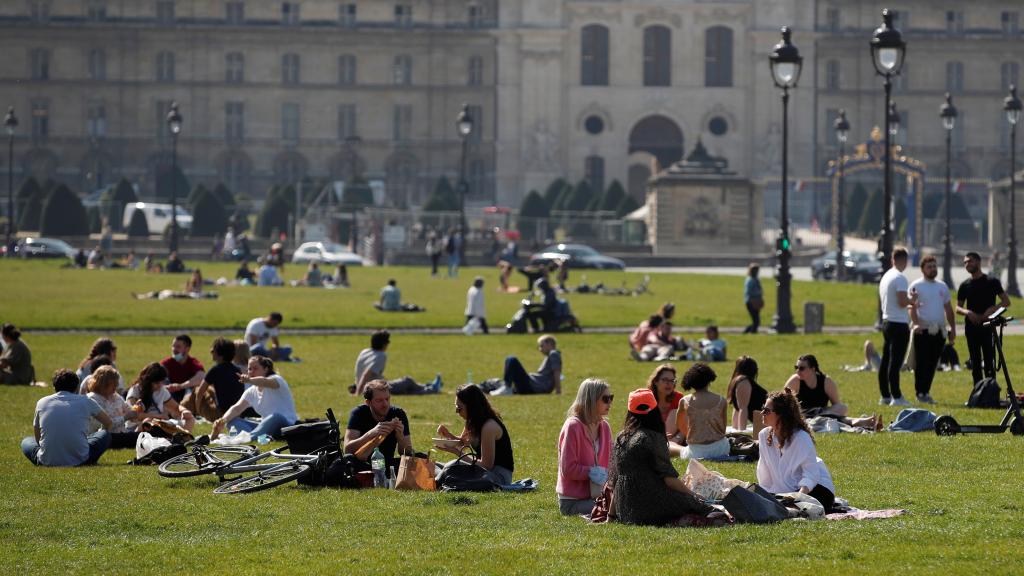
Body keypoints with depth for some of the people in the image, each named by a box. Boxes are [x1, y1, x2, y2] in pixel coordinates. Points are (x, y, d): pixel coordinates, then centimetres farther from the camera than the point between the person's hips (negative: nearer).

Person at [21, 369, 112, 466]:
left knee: (26, 442, 30)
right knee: (106, 435, 22)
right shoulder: (85, 401, 6)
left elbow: (37, 438, 19)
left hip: (47, 461, 1)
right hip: (79, 460, 0)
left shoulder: (41, 403, 9)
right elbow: (108, 423, 22)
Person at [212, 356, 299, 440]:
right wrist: (223, 420, -23)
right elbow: (237, 408, -3)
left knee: (275, 417, -38)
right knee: (232, 421, -9)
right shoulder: (251, 392, 12)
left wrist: (249, 380, -52)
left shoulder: (276, 379, -5)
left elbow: (265, 382, -30)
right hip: (266, 427, 6)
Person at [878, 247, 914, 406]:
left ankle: (885, 396, 16)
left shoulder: (885, 277, 13)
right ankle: (896, 397, -11)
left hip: (886, 321, 9)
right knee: (895, 362, -10)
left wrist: (909, 301, 21)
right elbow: (902, 302, -22)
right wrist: (912, 300, -1)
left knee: (886, 361, 11)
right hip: (899, 324, -9)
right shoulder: (900, 278, -15)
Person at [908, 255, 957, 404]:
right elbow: (912, 307, -12)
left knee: (932, 364, 8)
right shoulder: (916, 286, -3)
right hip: (923, 330, -6)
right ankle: (920, 393, -2)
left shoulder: (942, 287, 16)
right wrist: (916, 323, -27)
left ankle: (926, 392, 15)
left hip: (939, 331, 6)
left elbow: (948, 308, 19)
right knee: (921, 363, -6)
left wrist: (953, 328, 13)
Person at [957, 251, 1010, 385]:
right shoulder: (965, 285, 11)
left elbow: (1006, 301, 1)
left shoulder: (992, 282, 1)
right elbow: (958, 307, 12)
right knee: (975, 363, 6)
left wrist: (993, 308, -17)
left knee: (989, 362, -8)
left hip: (988, 327, -4)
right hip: (971, 327, 4)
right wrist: (967, 312, -11)